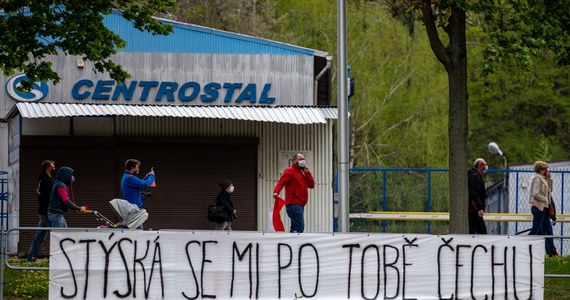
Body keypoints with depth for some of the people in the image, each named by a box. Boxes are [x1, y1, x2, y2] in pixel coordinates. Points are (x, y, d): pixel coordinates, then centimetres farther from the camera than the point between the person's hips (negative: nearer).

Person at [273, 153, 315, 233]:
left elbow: (311, 185, 16)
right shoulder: (290, 171, -2)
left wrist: (307, 172, 4)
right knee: (300, 227, -19)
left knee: (295, 228, 11)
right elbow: (281, 182, -15)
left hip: (300, 205, 9)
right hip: (294, 204, -9)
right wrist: (276, 192, -34)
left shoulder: (303, 172, 23)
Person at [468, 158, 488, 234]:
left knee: (482, 231, 11)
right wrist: (480, 208, -26)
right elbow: (474, 194, -23)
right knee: (471, 231, -11)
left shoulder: (476, 176, 19)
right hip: (473, 210, -11)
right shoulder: (475, 176, -14)